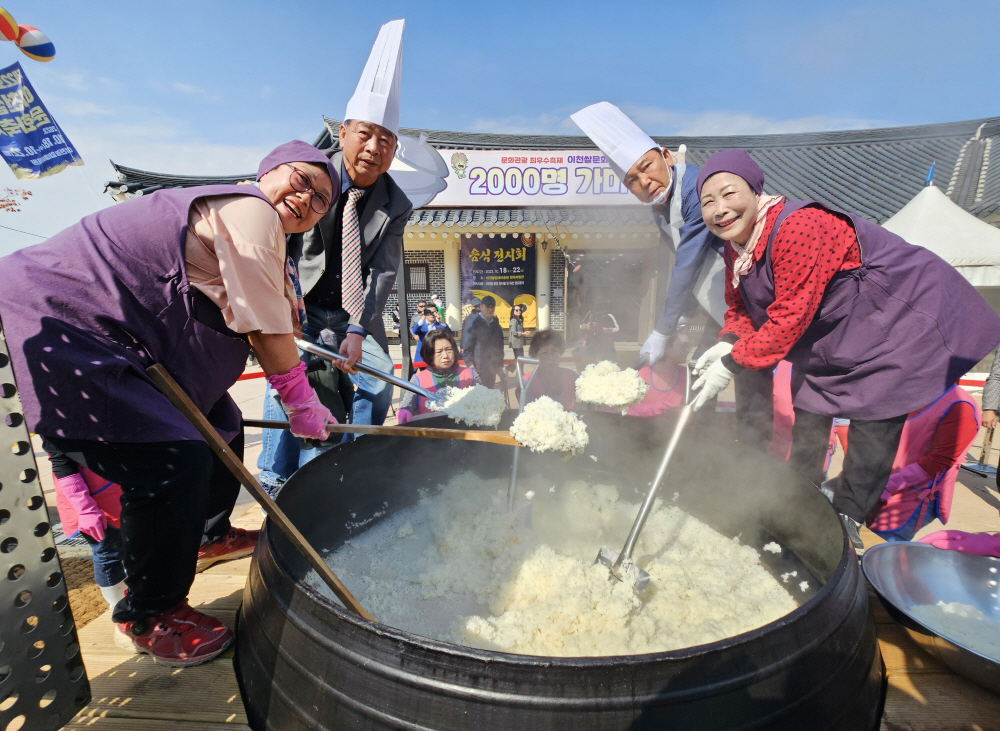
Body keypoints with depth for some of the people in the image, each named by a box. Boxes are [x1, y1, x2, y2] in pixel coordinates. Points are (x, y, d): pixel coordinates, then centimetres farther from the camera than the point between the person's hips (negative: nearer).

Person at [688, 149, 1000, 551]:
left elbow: (789, 318, -34)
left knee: (874, 425, -6)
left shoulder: (798, 228, -34)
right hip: (828, 335, 9)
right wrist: (727, 344, -20)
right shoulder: (735, 249, -5)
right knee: (809, 411, 15)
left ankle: (846, 518, 14)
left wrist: (731, 364, -30)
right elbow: (740, 308, 2)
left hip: (900, 318, -8)